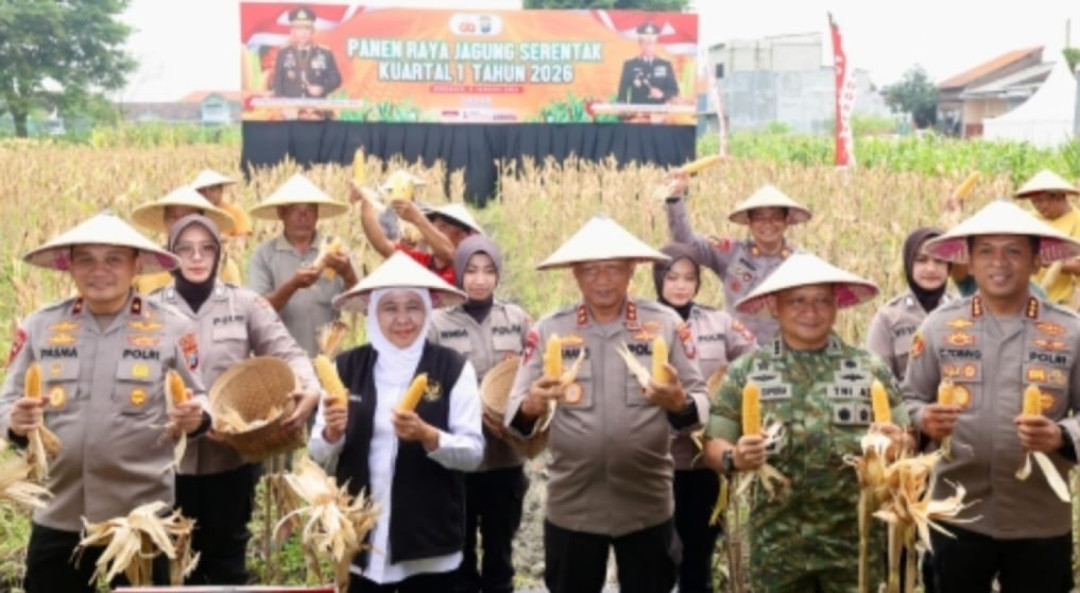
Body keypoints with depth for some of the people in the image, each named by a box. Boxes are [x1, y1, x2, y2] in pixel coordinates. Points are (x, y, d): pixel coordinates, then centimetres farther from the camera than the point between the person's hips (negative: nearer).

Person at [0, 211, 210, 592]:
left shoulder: (171, 329, 0)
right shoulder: (39, 327, 4)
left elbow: (198, 402, 6)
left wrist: (194, 418, -17)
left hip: (143, 516, -1)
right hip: (58, 516, 2)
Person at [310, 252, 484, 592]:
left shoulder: (454, 368, -5)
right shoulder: (346, 367, 1)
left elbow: (474, 453, -7)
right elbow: (319, 455, 5)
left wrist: (427, 435, -24)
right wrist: (332, 433, -16)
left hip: (429, 544, -2)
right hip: (359, 543, 2)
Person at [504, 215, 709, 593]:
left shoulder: (666, 324, -2)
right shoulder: (549, 330, -1)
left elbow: (700, 404, -2)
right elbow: (515, 416, -2)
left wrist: (679, 402, -25)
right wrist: (531, 408, -25)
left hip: (647, 506, 0)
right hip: (572, 507, 0)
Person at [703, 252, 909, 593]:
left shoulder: (871, 369, 4)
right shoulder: (745, 372, 1)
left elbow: (904, 439, 9)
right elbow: (713, 445, 3)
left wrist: (897, 444, -14)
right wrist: (734, 458, -19)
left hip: (854, 539, 1)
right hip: (778, 543, 0)